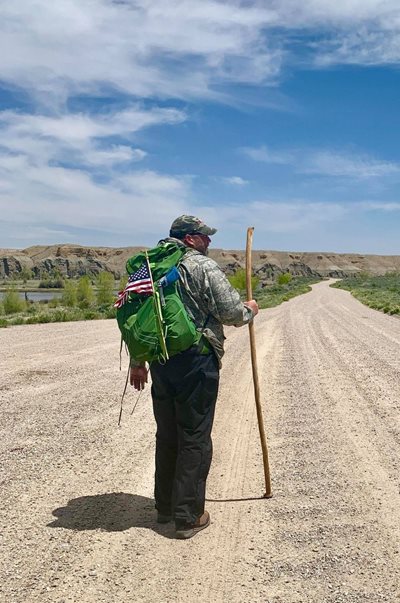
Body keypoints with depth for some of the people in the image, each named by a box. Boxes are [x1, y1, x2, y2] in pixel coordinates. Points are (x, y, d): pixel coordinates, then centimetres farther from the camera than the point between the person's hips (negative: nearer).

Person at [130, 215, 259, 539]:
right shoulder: (204, 267, -8)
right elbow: (231, 312, -13)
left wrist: (137, 362, 19)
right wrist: (250, 310, 9)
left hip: (160, 362, 7)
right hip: (196, 362, -7)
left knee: (167, 435, 17)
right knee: (194, 438, 2)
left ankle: (165, 506, 30)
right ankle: (189, 516, 9)